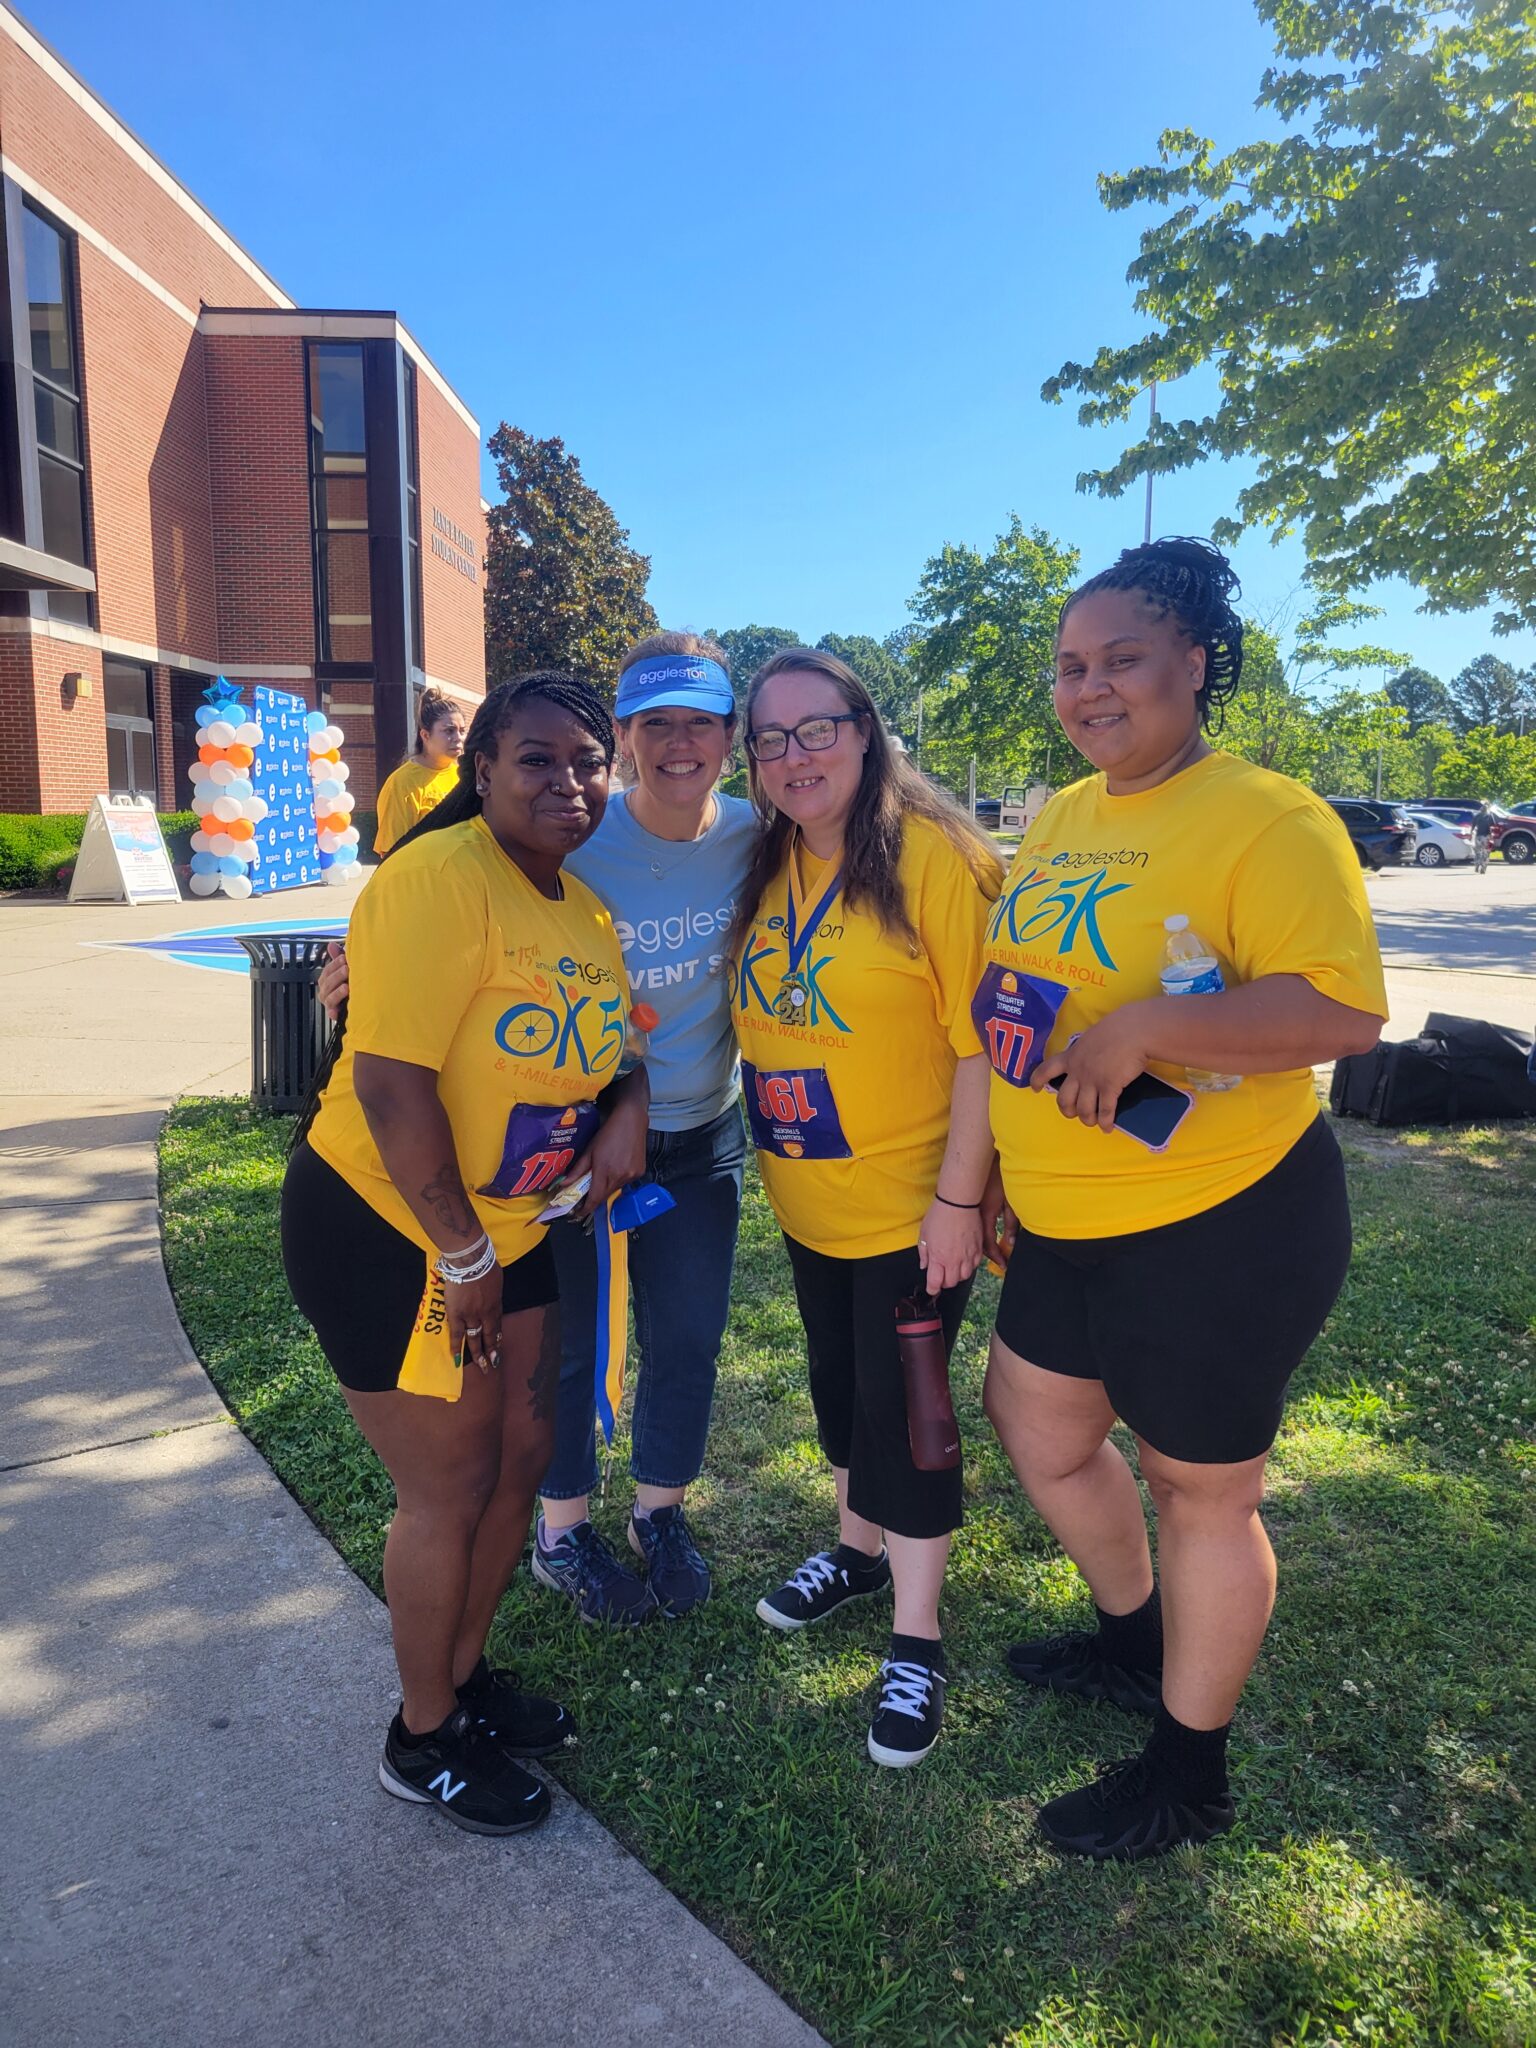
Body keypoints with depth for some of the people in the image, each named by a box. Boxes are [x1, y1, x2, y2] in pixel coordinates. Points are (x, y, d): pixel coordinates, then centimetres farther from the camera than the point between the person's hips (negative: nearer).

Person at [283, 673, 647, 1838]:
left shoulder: (586, 910, 4)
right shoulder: (440, 879, -23)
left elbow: (600, 1041, 17)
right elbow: (391, 1081, -27)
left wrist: (628, 1109, -6)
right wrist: (463, 1256, -20)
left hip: (508, 1229, 8)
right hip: (387, 1231, -8)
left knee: (525, 1452, 16)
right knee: (450, 1489, 4)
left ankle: (467, 1673, 41)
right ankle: (424, 1741, 29)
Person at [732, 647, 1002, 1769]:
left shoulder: (933, 858, -18)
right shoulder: (769, 871, 2)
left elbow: (984, 1044, -19)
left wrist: (958, 1196, -20)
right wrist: (773, 1141, 8)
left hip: (912, 1205, -6)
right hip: (808, 1202, 6)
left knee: (902, 1411, 4)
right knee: (840, 1387, 22)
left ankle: (916, 1640, 24)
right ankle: (858, 1548, 46)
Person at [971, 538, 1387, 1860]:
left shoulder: (1266, 819, -16)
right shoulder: (1060, 820, 9)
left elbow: (1347, 1009, -25)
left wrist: (1146, 1029, -32)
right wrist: (1009, 1166, 17)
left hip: (1222, 1220, -8)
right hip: (1069, 1224, 8)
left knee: (1199, 1488, 9)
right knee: (1037, 1425, 21)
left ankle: (1190, 1772, 32)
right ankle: (1134, 1636, 49)